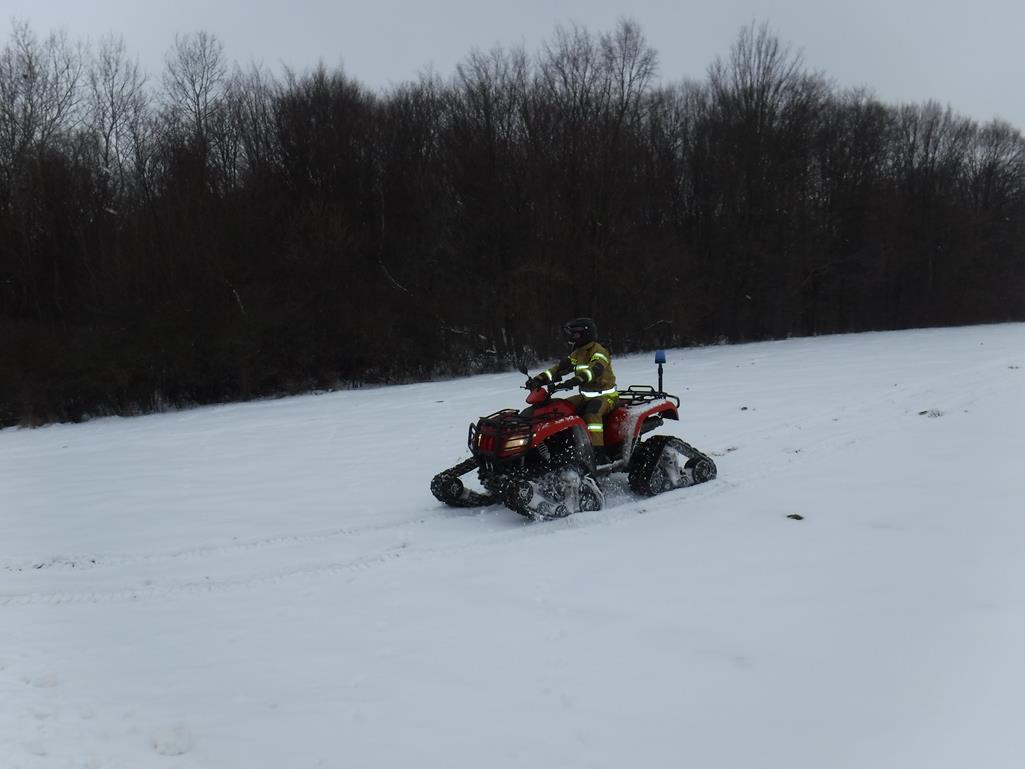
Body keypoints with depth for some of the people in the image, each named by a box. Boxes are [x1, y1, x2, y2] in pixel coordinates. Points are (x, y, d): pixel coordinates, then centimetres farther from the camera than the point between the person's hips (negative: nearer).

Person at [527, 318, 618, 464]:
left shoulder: (599, 352, -14)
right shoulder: (577, 354, 12)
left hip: (605, 395, -8)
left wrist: (577, 380, -51)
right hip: (586, 396, 8)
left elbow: (594, 369, -34)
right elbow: (559, 368, 5)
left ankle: (599, 453, -41)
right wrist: (539, 379, -9)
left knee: (592, 412, -37)